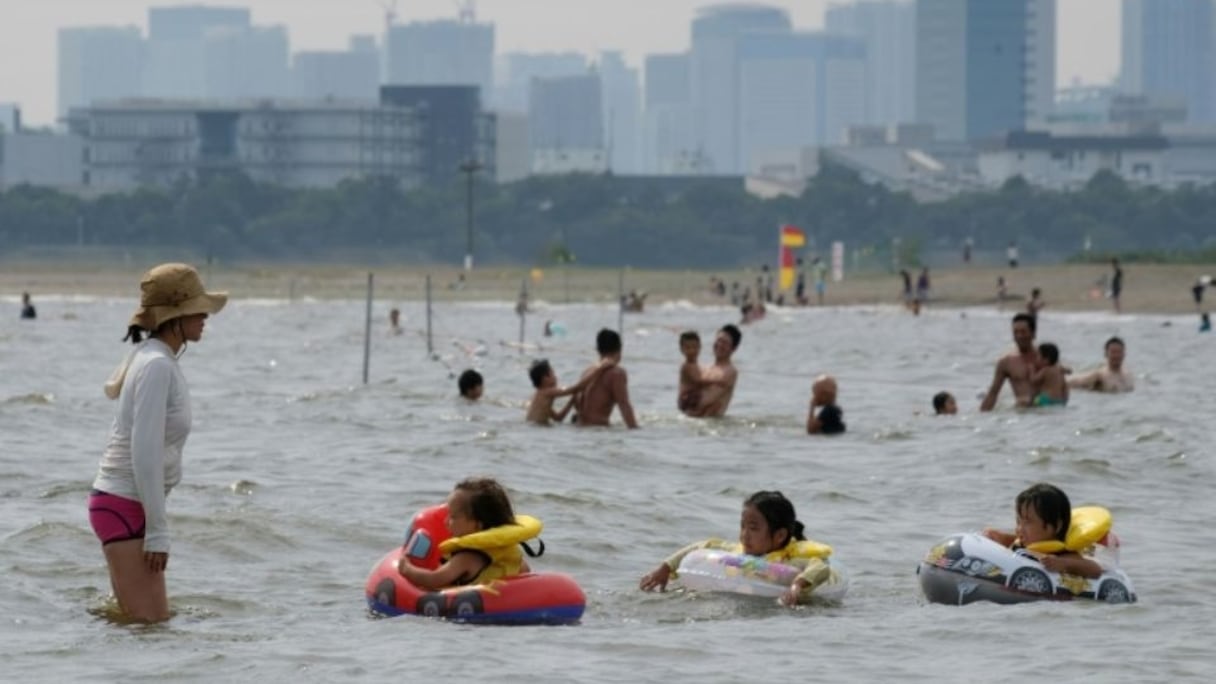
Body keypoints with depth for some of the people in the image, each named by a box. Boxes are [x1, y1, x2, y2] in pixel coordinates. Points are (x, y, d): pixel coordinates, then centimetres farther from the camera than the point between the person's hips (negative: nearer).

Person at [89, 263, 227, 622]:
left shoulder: (155, 360, 13)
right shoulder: (158, 366, -16)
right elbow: (145, 453, -22)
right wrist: (158, 530, -21)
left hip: (127, 506, 10)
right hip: (124, 506, -10)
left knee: (144, 620, 12)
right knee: (151, 624, -12)